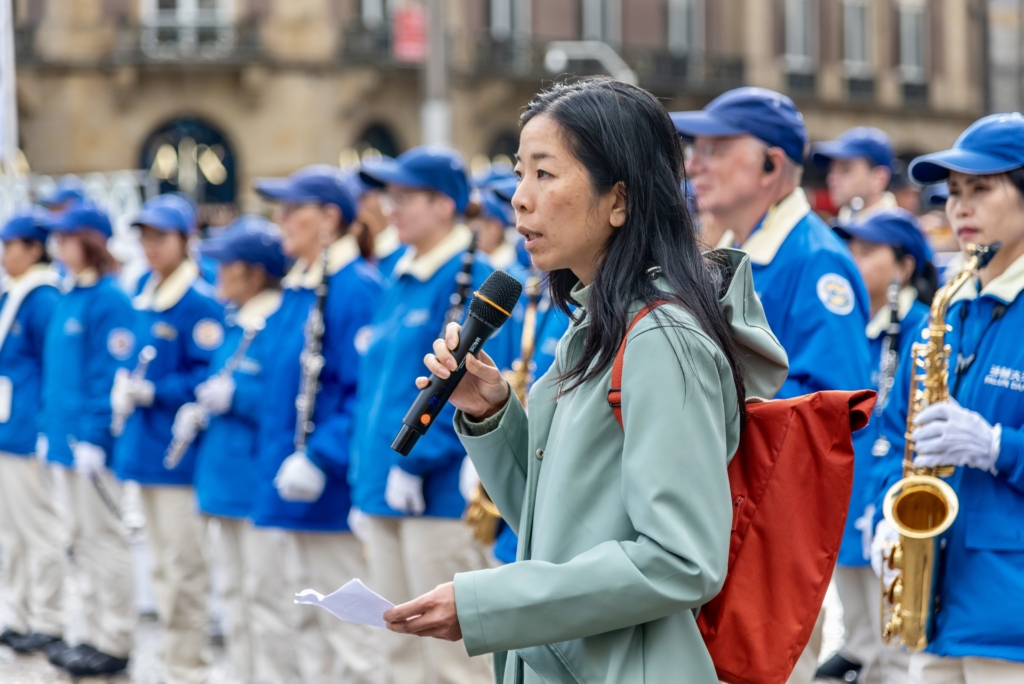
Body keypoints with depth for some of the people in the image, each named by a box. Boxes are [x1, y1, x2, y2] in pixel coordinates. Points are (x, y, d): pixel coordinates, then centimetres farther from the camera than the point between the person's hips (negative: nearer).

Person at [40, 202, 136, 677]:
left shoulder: (109, 300, -14)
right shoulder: (70, 297, 12)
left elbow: (111, 375, -18)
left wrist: (93, 437, -20)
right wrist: (51, 429, 13)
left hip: (93, 443, -9)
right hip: (69, 437, 9)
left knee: (104, 538, -2)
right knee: (82, 538, 14)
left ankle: (115, 642, 5)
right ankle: (95, 633, 22)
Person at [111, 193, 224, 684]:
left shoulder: (201, 303, -14)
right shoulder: (143, 292, 11)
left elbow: (210, 377, -17)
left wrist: (154, 391, -21)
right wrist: (123, 382, 4)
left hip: (180, 449, -9)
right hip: (144, 445, 9)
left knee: (183, 566, -5)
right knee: (161, 563, 15)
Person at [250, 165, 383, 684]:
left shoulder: (356, 289, -15)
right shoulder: (296, 288, 13)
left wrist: (320, 459, -25)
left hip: (333, 487, -10)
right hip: (293, 483, 10)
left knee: (348, 624, -3)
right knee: (307, 620, 16)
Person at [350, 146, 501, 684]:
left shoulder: (473, 280, -10)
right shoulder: (400, 283, 16)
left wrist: (416, 462, -19)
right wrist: (364, 487, 16)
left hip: (439, 496, -9)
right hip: (385, 495, 9)